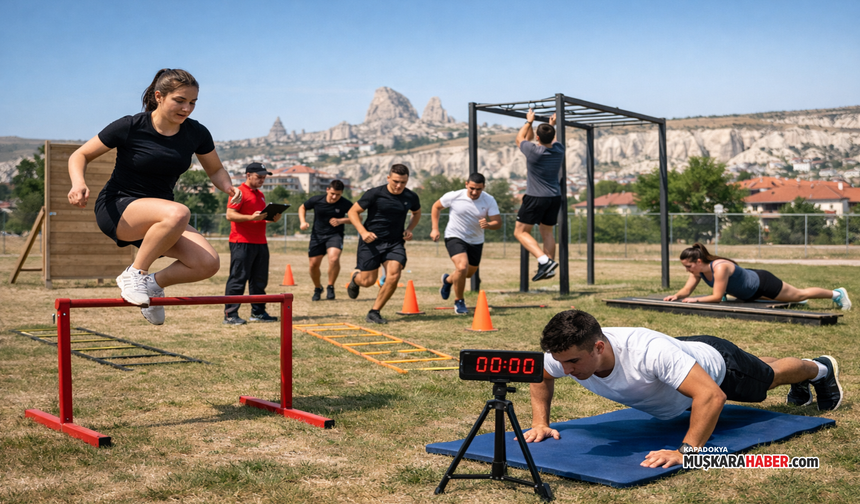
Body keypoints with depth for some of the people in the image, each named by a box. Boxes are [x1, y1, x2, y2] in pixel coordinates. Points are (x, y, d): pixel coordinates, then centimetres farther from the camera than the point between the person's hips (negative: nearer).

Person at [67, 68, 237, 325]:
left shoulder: (197, 133, -1)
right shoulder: (130, 127, -12)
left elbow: (215, 170, 15)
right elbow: (80, 155, -3)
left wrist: (229, 187, -8)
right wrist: (79, 183, -24)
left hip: (156, 216, 5)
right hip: (116, 209, -5)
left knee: (208, 263, -20)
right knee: (178, 213, -38)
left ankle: (154, 284, 9)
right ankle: (134, 274, -16)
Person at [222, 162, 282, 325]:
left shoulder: (260, 195, 21)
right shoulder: (240, 192, -6)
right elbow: (230, 214, -14)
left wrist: (272, 218, 9)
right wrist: (251, 217, -25)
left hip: (260, 242, 8)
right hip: (242, 242, -8)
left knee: (259, 280, 10)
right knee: (238, 279, -8)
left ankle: (258, 312, 18)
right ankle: (230, 315, -4)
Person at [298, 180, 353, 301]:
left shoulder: (345, 204, -13)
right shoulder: (316, 200, -8)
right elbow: (302, 207, 10)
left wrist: (341, 221, -17)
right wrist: (303, 222, -6)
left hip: (335, 235, -2)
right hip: (317, 235, 2)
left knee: (334, 258, -28)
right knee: (314, 264, 3)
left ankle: (330, 287, -7)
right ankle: (318, 288, 32)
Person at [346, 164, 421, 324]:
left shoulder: (411, 197, -1)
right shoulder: (375, 194, -12)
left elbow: (417, 213, 21)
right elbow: (353, 212, -5)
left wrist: (409, 229, 3)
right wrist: (363, 232, -18)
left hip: (395, 243, 3)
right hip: (371, 241, -3)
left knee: (393, 276, -17)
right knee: (368, 281, -3)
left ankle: (374, 312, 0)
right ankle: (355, 276, 38)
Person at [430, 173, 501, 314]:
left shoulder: (489, 201, -13)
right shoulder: (453, 196, -17)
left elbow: (498, 222, -16)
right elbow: (436, 207, 0)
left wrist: (488, 225, -39)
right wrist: (435, 229, -5)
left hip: (476, 241, 4)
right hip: (455, 237, -4)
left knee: (469, 273, 19)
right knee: (462, 267, -26)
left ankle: (448, 280, 54)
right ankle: (458, 301, -4)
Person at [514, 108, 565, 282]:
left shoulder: (533, 152, -16)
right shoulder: (559, 150, -1)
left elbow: (520, 139, 6)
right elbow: (553, 141, 27)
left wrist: (529, 122, 17)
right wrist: (552, 126, 39)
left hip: (535, 198, -6)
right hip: (555, 197, 6)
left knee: (520, 232, 0)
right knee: (547, 232, 18)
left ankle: (544, 261, -16)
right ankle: (549, 268, 13)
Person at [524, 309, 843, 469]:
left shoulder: (648, 352, -53)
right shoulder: (567, 353, -34)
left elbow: (712, 395, -56)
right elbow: (542, 376, -11)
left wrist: (686, 451, -62)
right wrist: (540, 423, -23)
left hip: (714, 362, -6)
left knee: (767, 377, 27)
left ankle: (820, 368, 61)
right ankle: (800, 388, 68)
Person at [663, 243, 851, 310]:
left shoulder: (719, 267, -38)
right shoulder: (699, 270, -15)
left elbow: (716, 297, -38)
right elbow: (686, 290, -8)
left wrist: (695, 300, -39)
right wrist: (676, 296, -27)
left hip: (762, 283, -7)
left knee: (800, 294, 13)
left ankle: (837, 293, 34)